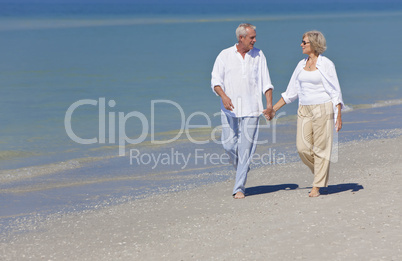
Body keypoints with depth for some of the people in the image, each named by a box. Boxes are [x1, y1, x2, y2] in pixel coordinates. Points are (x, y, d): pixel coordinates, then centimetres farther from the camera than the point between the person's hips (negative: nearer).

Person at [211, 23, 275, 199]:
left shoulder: (258, 56, 8)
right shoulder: (225, 55, 4)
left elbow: (266, 82, 7)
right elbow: (215, 80, 0)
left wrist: (269, 105, -3)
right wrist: (223, 96, -19)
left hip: (250, 109, 0)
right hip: (229, 108, 0)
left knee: (246, 147, -6)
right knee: (229, 144, -3)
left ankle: (239, 188, -3)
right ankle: (242, 169, 29)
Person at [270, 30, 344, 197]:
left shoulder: (326, 64, -6)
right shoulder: (301, 65, 11)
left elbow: (335, 92, -7)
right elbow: (291, 92, 17)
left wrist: (338, 116, -13)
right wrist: (274, 108, 14)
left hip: (323, 110, -6)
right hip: (304, 111, 6)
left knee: (321, 148, -2)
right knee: (302, 147, -3)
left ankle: (317, 187, 4)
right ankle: (322, 173, 22)